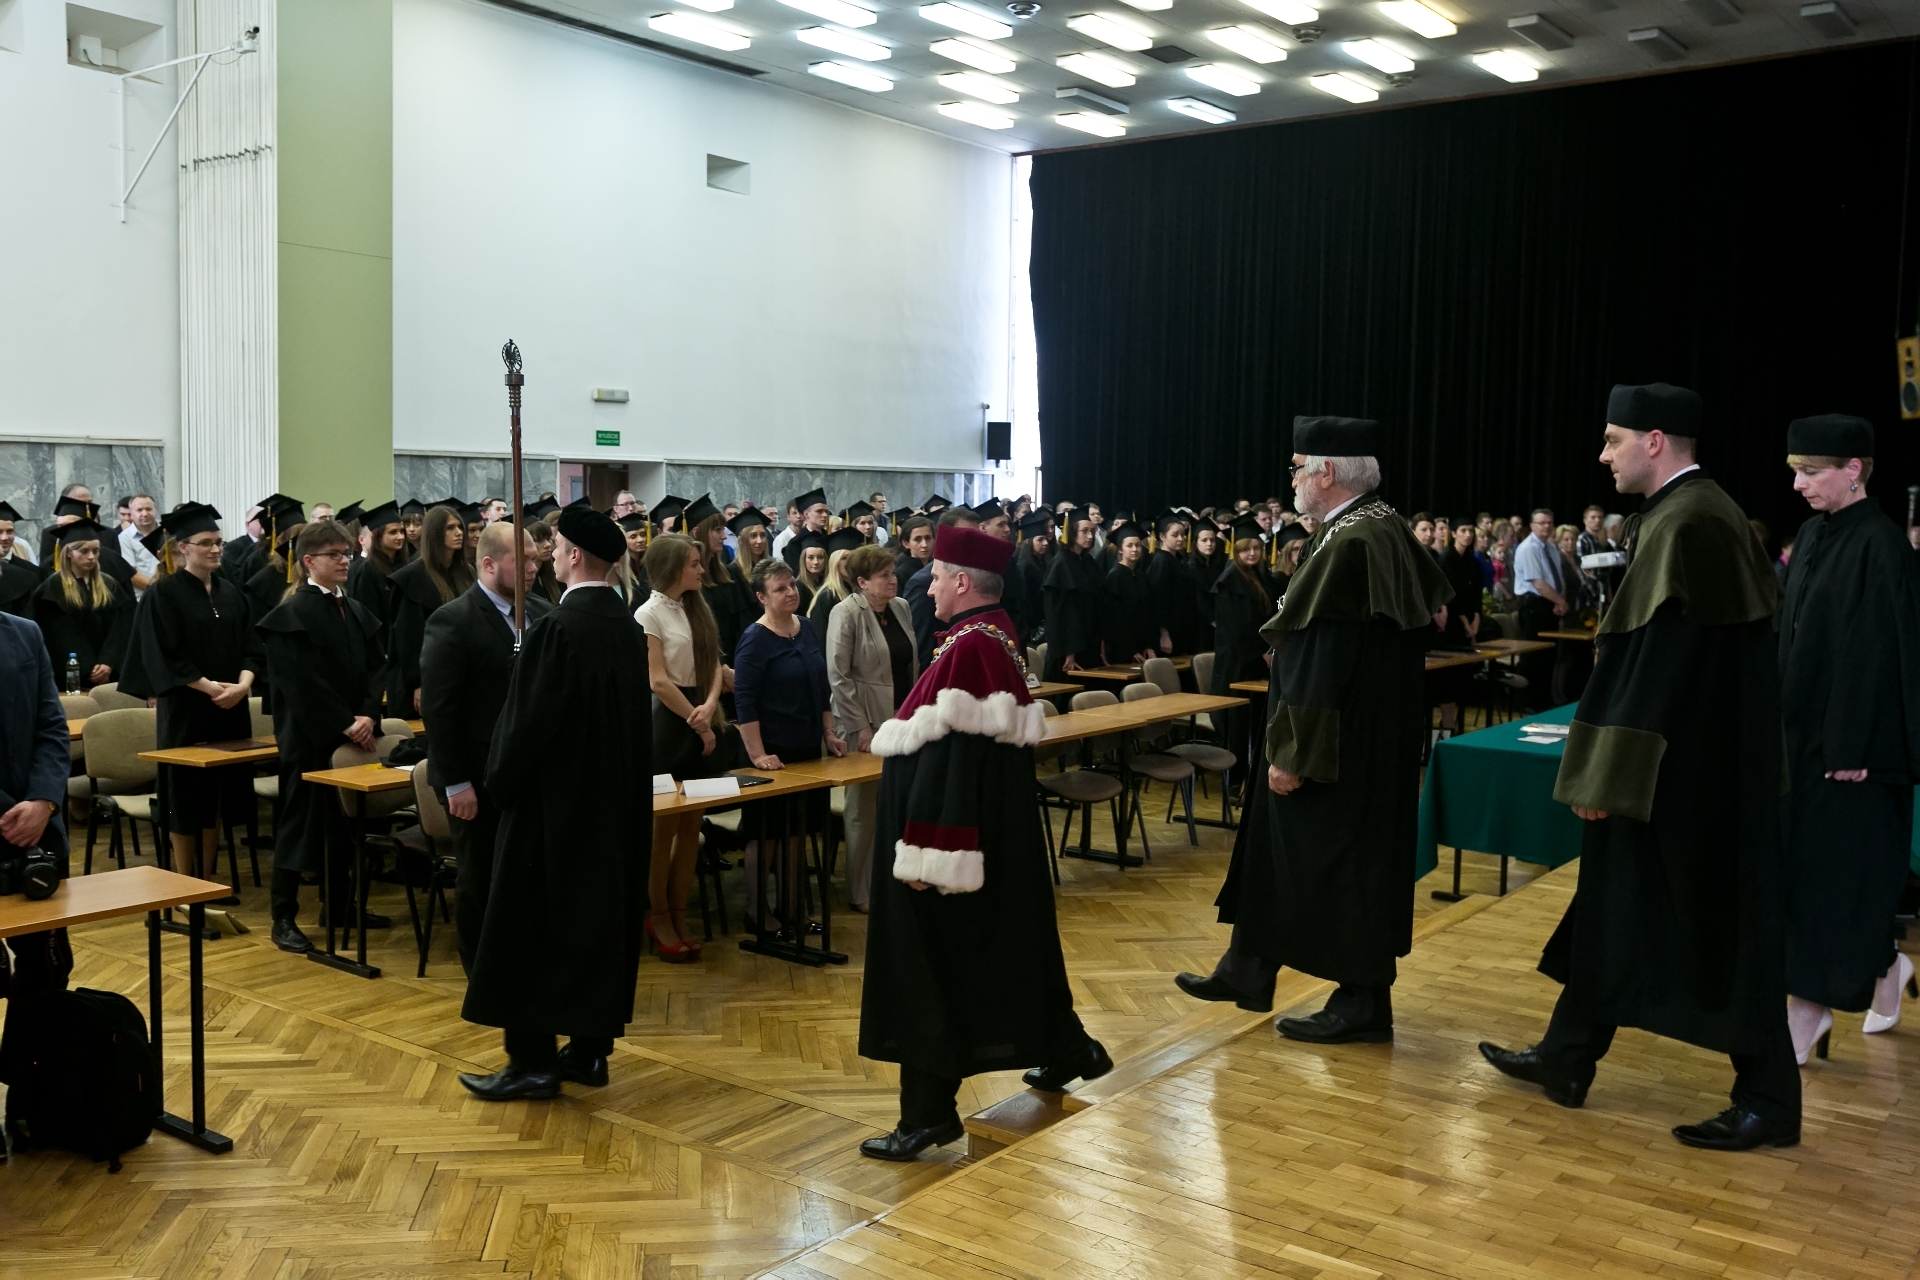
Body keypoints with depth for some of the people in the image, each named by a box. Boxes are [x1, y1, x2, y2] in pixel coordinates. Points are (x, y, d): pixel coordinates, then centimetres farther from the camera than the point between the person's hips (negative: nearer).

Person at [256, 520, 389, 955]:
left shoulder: (357, 612, 11)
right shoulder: (292, 613, -10)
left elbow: (375, 668, 8)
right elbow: (302, 682, -16)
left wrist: (368, 715, -8)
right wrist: (344, 724, -17)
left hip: (352, 733, 7)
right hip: (308, 736, -7)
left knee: (345, 820, 13)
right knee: (300, 821, -1)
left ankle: (340, 903, 25)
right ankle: (284, 919, 6)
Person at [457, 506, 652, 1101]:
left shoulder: (557, 628, -19)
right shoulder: (629, 627, 5)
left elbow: (529, 718, -17)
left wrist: (500, 779, -2)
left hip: (555, 802, -8)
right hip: (615, 803, 8)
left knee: (534, 924, 2)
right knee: (601, 917, 13)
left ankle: (533, 1060, 7)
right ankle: (590, 1048, 21)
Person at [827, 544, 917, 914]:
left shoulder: (901, 608, 7)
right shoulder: (846, 613, -10)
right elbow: (838, 675, -13)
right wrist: (860, 727, -15)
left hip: (902, 718, 5)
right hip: (865, 722, -5)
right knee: (865, 807, 4)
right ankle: (860, 892, 14)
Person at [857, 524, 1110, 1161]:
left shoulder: (967, 651, -23)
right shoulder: (999, 637, 8)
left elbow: (946, 758, -25)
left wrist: (924, 852, -24)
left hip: (961, 836, -10)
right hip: (1000, 837, 10)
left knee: (929, 967, -2)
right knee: (1008, 942, 23)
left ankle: (929, 1113, 5)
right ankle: (1066, 1050, 38)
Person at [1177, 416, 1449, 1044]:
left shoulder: (1347, 544, -23)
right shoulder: (1385, 529, 7)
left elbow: (1323, 663, -24)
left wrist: (1293, 753, -18)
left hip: (1339, 749, -10)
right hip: (1373, 738, 10)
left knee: (1337, 861, 3)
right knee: (1276, 847, 18)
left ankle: (1363, 1002, 16)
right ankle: (1249, 970, 30)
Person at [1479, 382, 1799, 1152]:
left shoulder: (1685, 526, -20)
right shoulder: (1693, 514, 11)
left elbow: (1658, 663, -23)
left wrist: (1605, 774, -18)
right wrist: (1608, 768, 19)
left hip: (1683, 770, -11)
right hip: (1688, 759, 11)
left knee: (1719, 923, 0)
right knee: (1614, 908, 16)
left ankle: (1768, 1099, 13)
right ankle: (1566, 1058, 26)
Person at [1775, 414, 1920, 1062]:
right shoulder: (1813, 534, 8)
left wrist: (1855, 750, -19)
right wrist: (1778, 720, 13)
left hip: (1850, 742, -8)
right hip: (1805, 730, 8)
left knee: (1833, 873, -1)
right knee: (1803, 865, 14)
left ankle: (1811, 1006, 8)